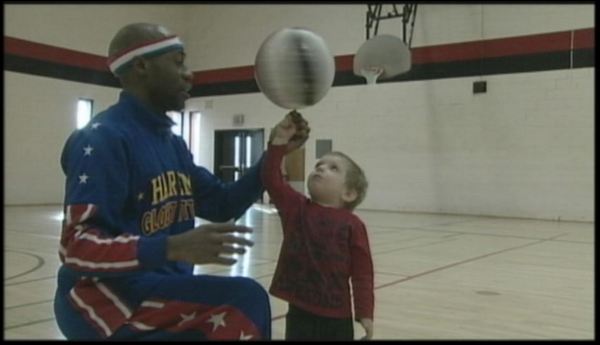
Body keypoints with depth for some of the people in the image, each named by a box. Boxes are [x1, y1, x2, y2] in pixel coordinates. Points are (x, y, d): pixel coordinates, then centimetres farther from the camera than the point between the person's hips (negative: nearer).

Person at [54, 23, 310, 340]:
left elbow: (222, 204, 11)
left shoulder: (172, 142, 12)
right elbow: (78, 247, -23)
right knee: (246, 301, -24)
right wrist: (173, 247, -36)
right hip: (107, 301, -9)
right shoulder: (103, 137, -16)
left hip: (164, 289, 9)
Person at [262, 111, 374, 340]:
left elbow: (362, 271, -5)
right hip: (300, 312, 2)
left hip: (336, 316, -2)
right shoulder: (295, 208, 1)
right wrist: (280, 140, -11)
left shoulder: (352, 225, -8)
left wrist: (365, 313, -8)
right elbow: (271, 179, -7)